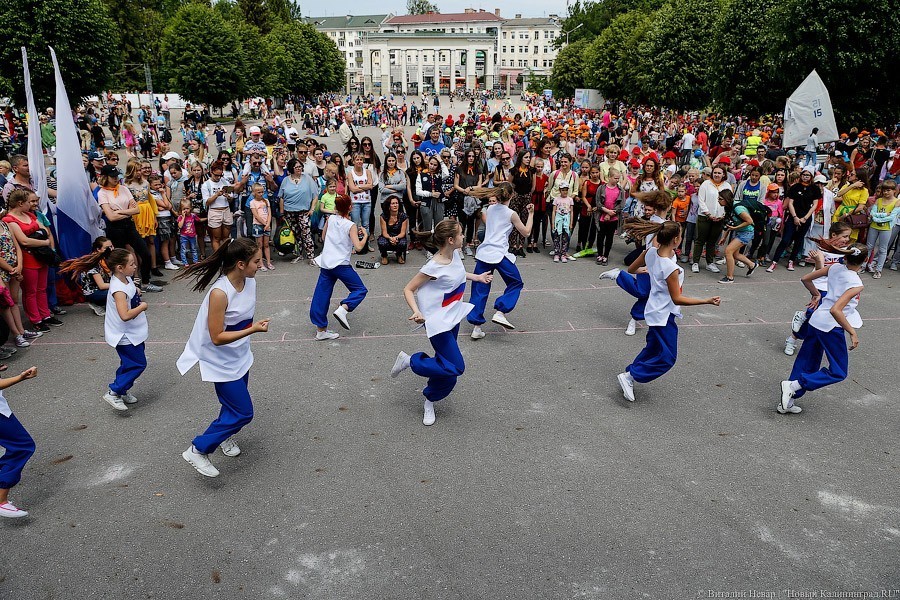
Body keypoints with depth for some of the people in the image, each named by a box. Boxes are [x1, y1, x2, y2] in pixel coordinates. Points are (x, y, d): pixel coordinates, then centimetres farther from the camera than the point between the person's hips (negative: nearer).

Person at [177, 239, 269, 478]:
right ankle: (198, 450, 13)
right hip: (221, 363, -7)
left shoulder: (250, 282, -7)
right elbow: (217, 337, -28)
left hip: (240, 357, 7)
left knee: (235, 403, 21)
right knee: (243, 412, -3)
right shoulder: (219, 293, -32)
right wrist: (253, 330, -33)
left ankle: (224, 435, 50)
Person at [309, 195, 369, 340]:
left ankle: (321, 330, 12)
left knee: (322, 295, 8)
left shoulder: (330, 219, 7)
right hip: (341, 264, -6)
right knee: (360, 290, 7)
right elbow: (358, 247, -16)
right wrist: (365, 235, 1)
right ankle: (343, 309, -18)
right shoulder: (350, 226, -8)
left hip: (325, 263, 6)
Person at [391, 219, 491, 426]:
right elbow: (408, 289, -17)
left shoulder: (455, 254, -1)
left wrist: (476, 277, 21)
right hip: (438, 320, -8)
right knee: (456, 367, -10)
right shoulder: (434, 267, -25)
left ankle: (430, 401, 30)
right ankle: (410, 360, 7)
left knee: (448, 364, 11)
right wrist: (417, 312, -32)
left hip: (453, 315, 8)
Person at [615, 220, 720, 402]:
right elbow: (677, 299, -23)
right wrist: (707, 301, -22)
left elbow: (631, 269, 8)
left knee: (653, 349, 23)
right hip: (664, 315, -9)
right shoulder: (671, 268, -30)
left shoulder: (651, 252, -8)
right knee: (667, 358, 3)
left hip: (655, 310, 9)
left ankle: (630, 372, 30)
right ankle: (630, 377, 4)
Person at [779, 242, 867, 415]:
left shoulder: (835, 267, 0)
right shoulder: (856, 284, -18)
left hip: (816, 321, 8)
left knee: (807, 364, 17)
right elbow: (835, 310, -27)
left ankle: (787, 402, 18)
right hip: (831, 327, -7)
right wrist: (852, 333, -19)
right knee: (839, 372, 7)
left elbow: (805, 279, 9)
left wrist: (816, 294, 25)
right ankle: (793, 385, -6)